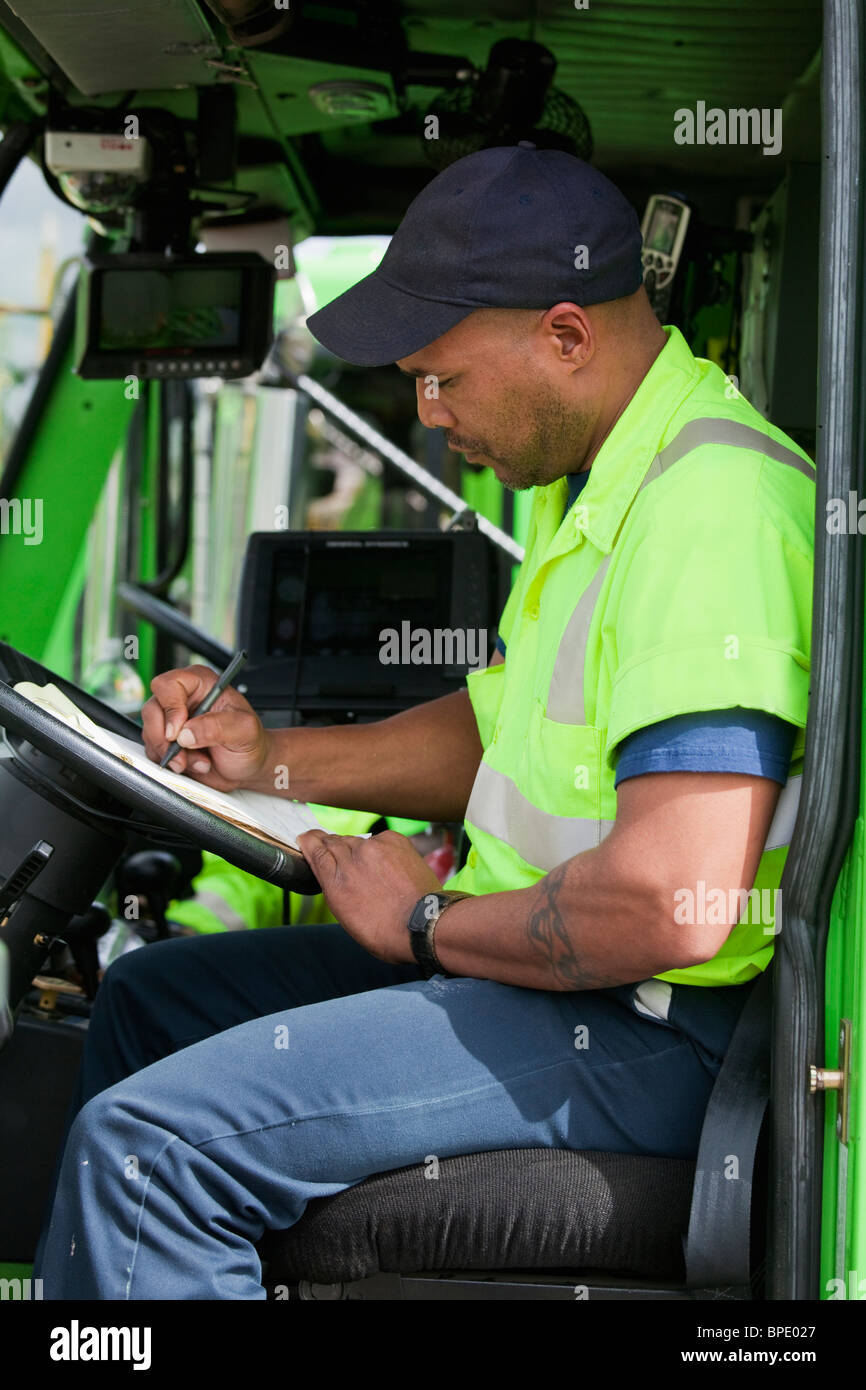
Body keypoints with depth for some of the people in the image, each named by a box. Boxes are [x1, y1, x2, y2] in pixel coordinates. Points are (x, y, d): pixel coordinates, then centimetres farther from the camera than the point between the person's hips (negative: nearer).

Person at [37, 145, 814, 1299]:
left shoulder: (711, 507, -24)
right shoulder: (591, 479, 11)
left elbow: (671, 907, -31)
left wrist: (433, 923, -14)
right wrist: (272, 760, 13)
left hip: (642, 1031, -11)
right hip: (543, 966, 11)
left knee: (147, 1139, -19)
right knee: (149, 995, 20)